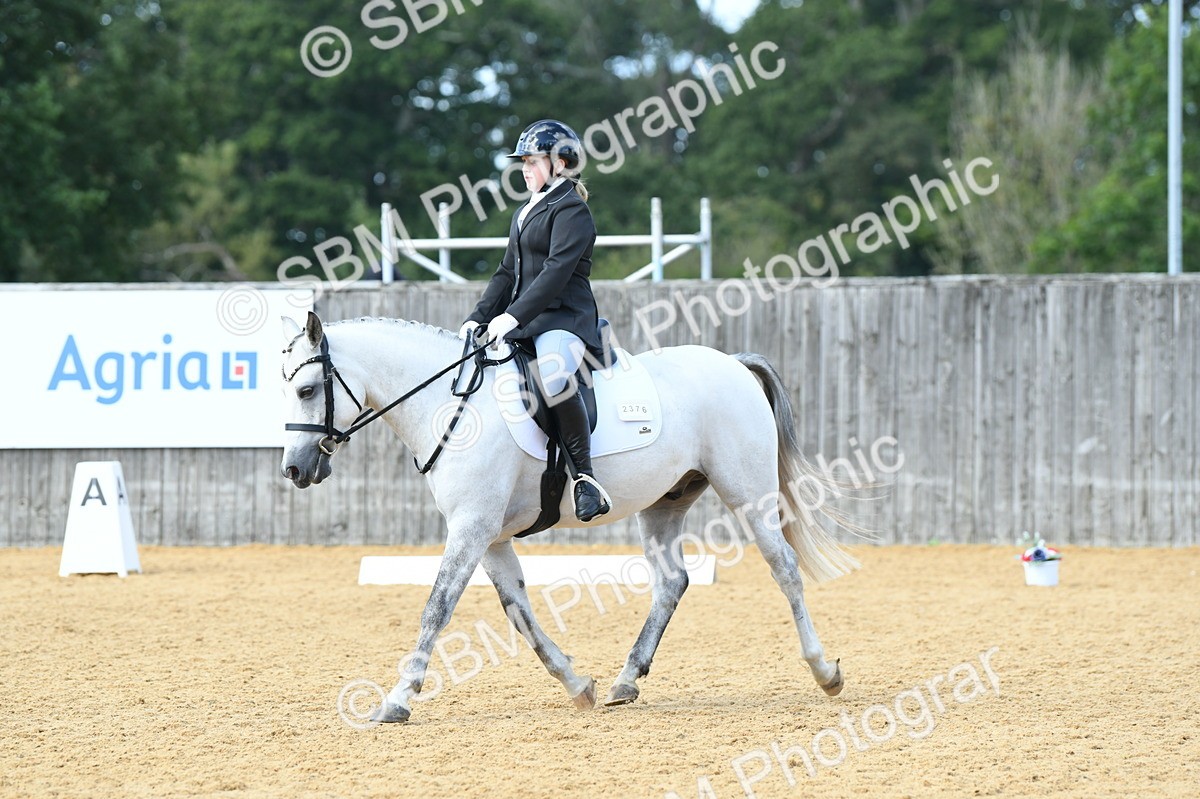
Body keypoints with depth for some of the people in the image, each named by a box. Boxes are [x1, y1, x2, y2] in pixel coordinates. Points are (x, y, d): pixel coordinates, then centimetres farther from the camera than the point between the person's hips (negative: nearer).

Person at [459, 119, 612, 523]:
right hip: (523, 320, 10)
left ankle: (585, 478, -34)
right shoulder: (524, 214, 21)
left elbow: (557, 270, -19)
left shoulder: (571, 210, -8)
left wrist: (514, 316, -26)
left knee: (553, 375, -39)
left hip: (564, 318, -10)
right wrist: (478, 318, 8)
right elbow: (507, 274, 22)